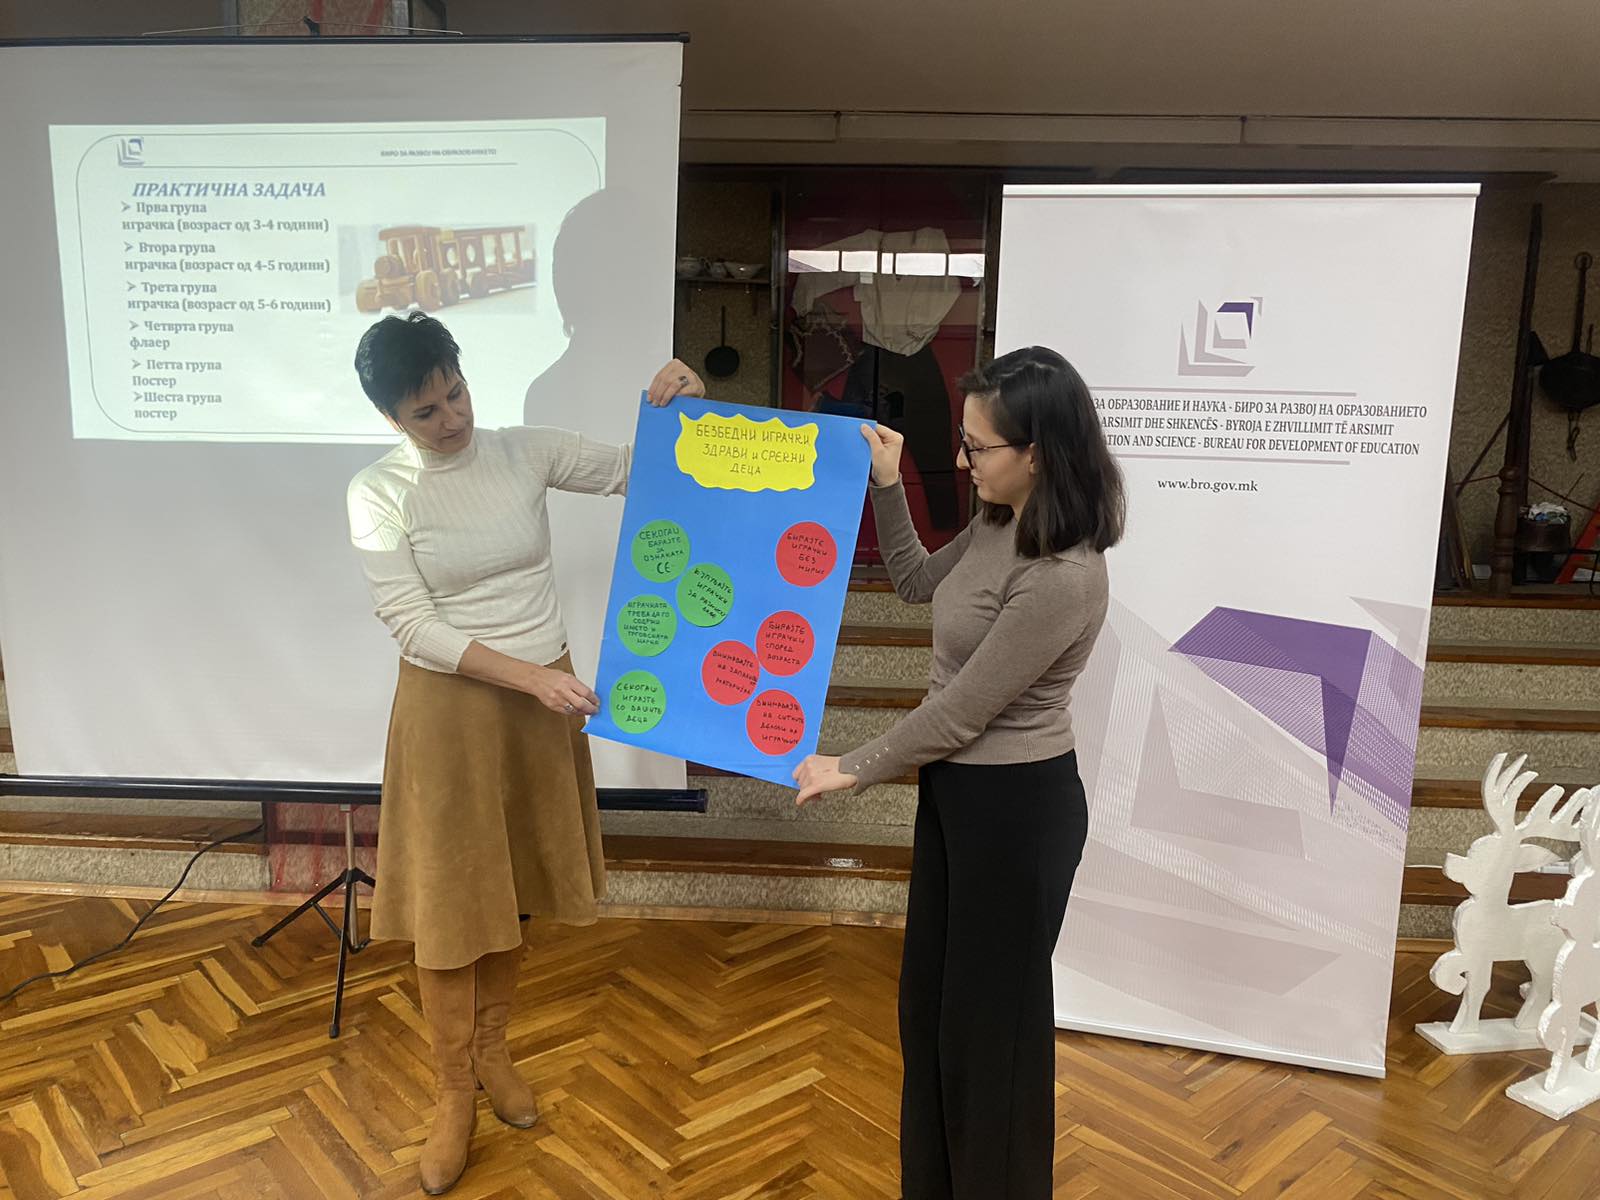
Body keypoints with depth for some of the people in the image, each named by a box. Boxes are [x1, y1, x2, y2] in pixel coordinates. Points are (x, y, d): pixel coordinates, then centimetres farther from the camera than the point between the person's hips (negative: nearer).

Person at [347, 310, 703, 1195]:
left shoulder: (525, 453, -3)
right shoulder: (379, 494, -10)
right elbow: (413, 629, -14)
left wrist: (673, 408, -20)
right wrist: (531, 677, -22)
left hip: (545, 694, 3)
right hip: (450, 706, -3)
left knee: (514, 886, 16)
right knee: (448, 899, 6)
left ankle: (492, 1051, 39)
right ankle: (455, 1089, 27)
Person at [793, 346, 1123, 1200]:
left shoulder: (1061, 578, -28)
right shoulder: (1000, 525, -1)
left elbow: (961, 713, -22)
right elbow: (918, 583, 18)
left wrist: (853, 770, -10)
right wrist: (886, 485, 7)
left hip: (1018, 808, -9)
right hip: (957, 791, 9)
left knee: (992, 1014, 11)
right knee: (929, 999, 22)